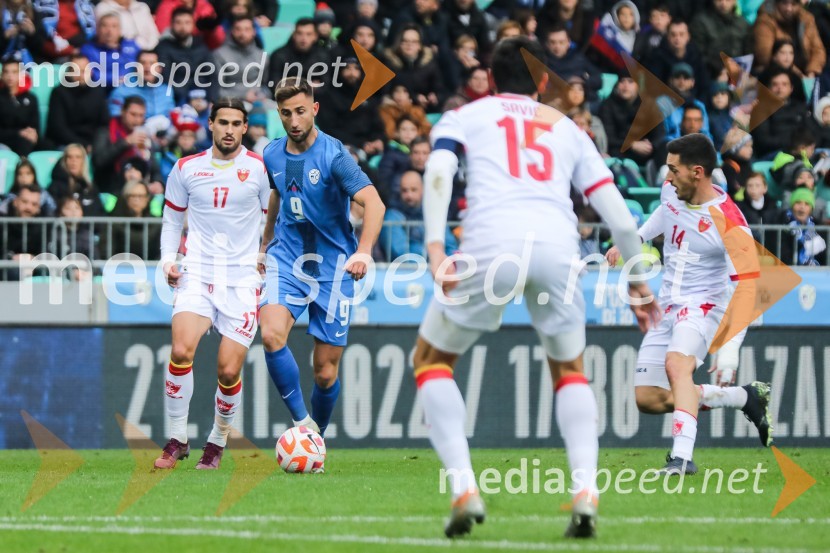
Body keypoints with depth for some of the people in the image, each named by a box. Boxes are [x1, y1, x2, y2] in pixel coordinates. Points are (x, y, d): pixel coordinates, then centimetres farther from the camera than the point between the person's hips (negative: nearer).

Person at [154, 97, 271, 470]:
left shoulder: (260, 169, 1)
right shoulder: (186, 169, 7)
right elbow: (172, 219, 18)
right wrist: (168, 260, 4)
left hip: (242, 281, -1)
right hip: (197, 274, 1)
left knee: (228, 370, -7)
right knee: (181, 351, -22)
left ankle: (218, 442, 17)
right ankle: (177, 439, -8)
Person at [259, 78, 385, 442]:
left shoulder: (333, 155, -15)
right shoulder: (272, 156, 2)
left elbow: (374, 204, -25)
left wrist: (363, 252, -41)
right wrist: (265, 244, 33)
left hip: (331, 265, -3)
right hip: (286, 258, 3)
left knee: (325, 371, 0)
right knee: (272, 334, -26)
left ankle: (317, 438, 24)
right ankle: (302, 422, -16)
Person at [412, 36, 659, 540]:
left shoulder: (464, 117, 23)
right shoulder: (568, 129, 29)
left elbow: (438, 172, 1)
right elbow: (617, 213, 22)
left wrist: (435, 250, -9)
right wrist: (639, 284, 32)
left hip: (491, 243, -2)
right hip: (558, 245, 2)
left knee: (431, 360, 19)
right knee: (570, 370, 25)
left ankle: (465, 491, 2)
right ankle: (586, 493, 3)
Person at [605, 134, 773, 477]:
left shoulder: (728, 223, -23)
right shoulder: (672, 190, -3)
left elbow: (748, 285, -23)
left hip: (702, 305, -8)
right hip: (668, 305, 8)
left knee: (676, 364, -36)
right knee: (646, 399, 3)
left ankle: (682, 458, -44)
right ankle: (746, 398, 14)